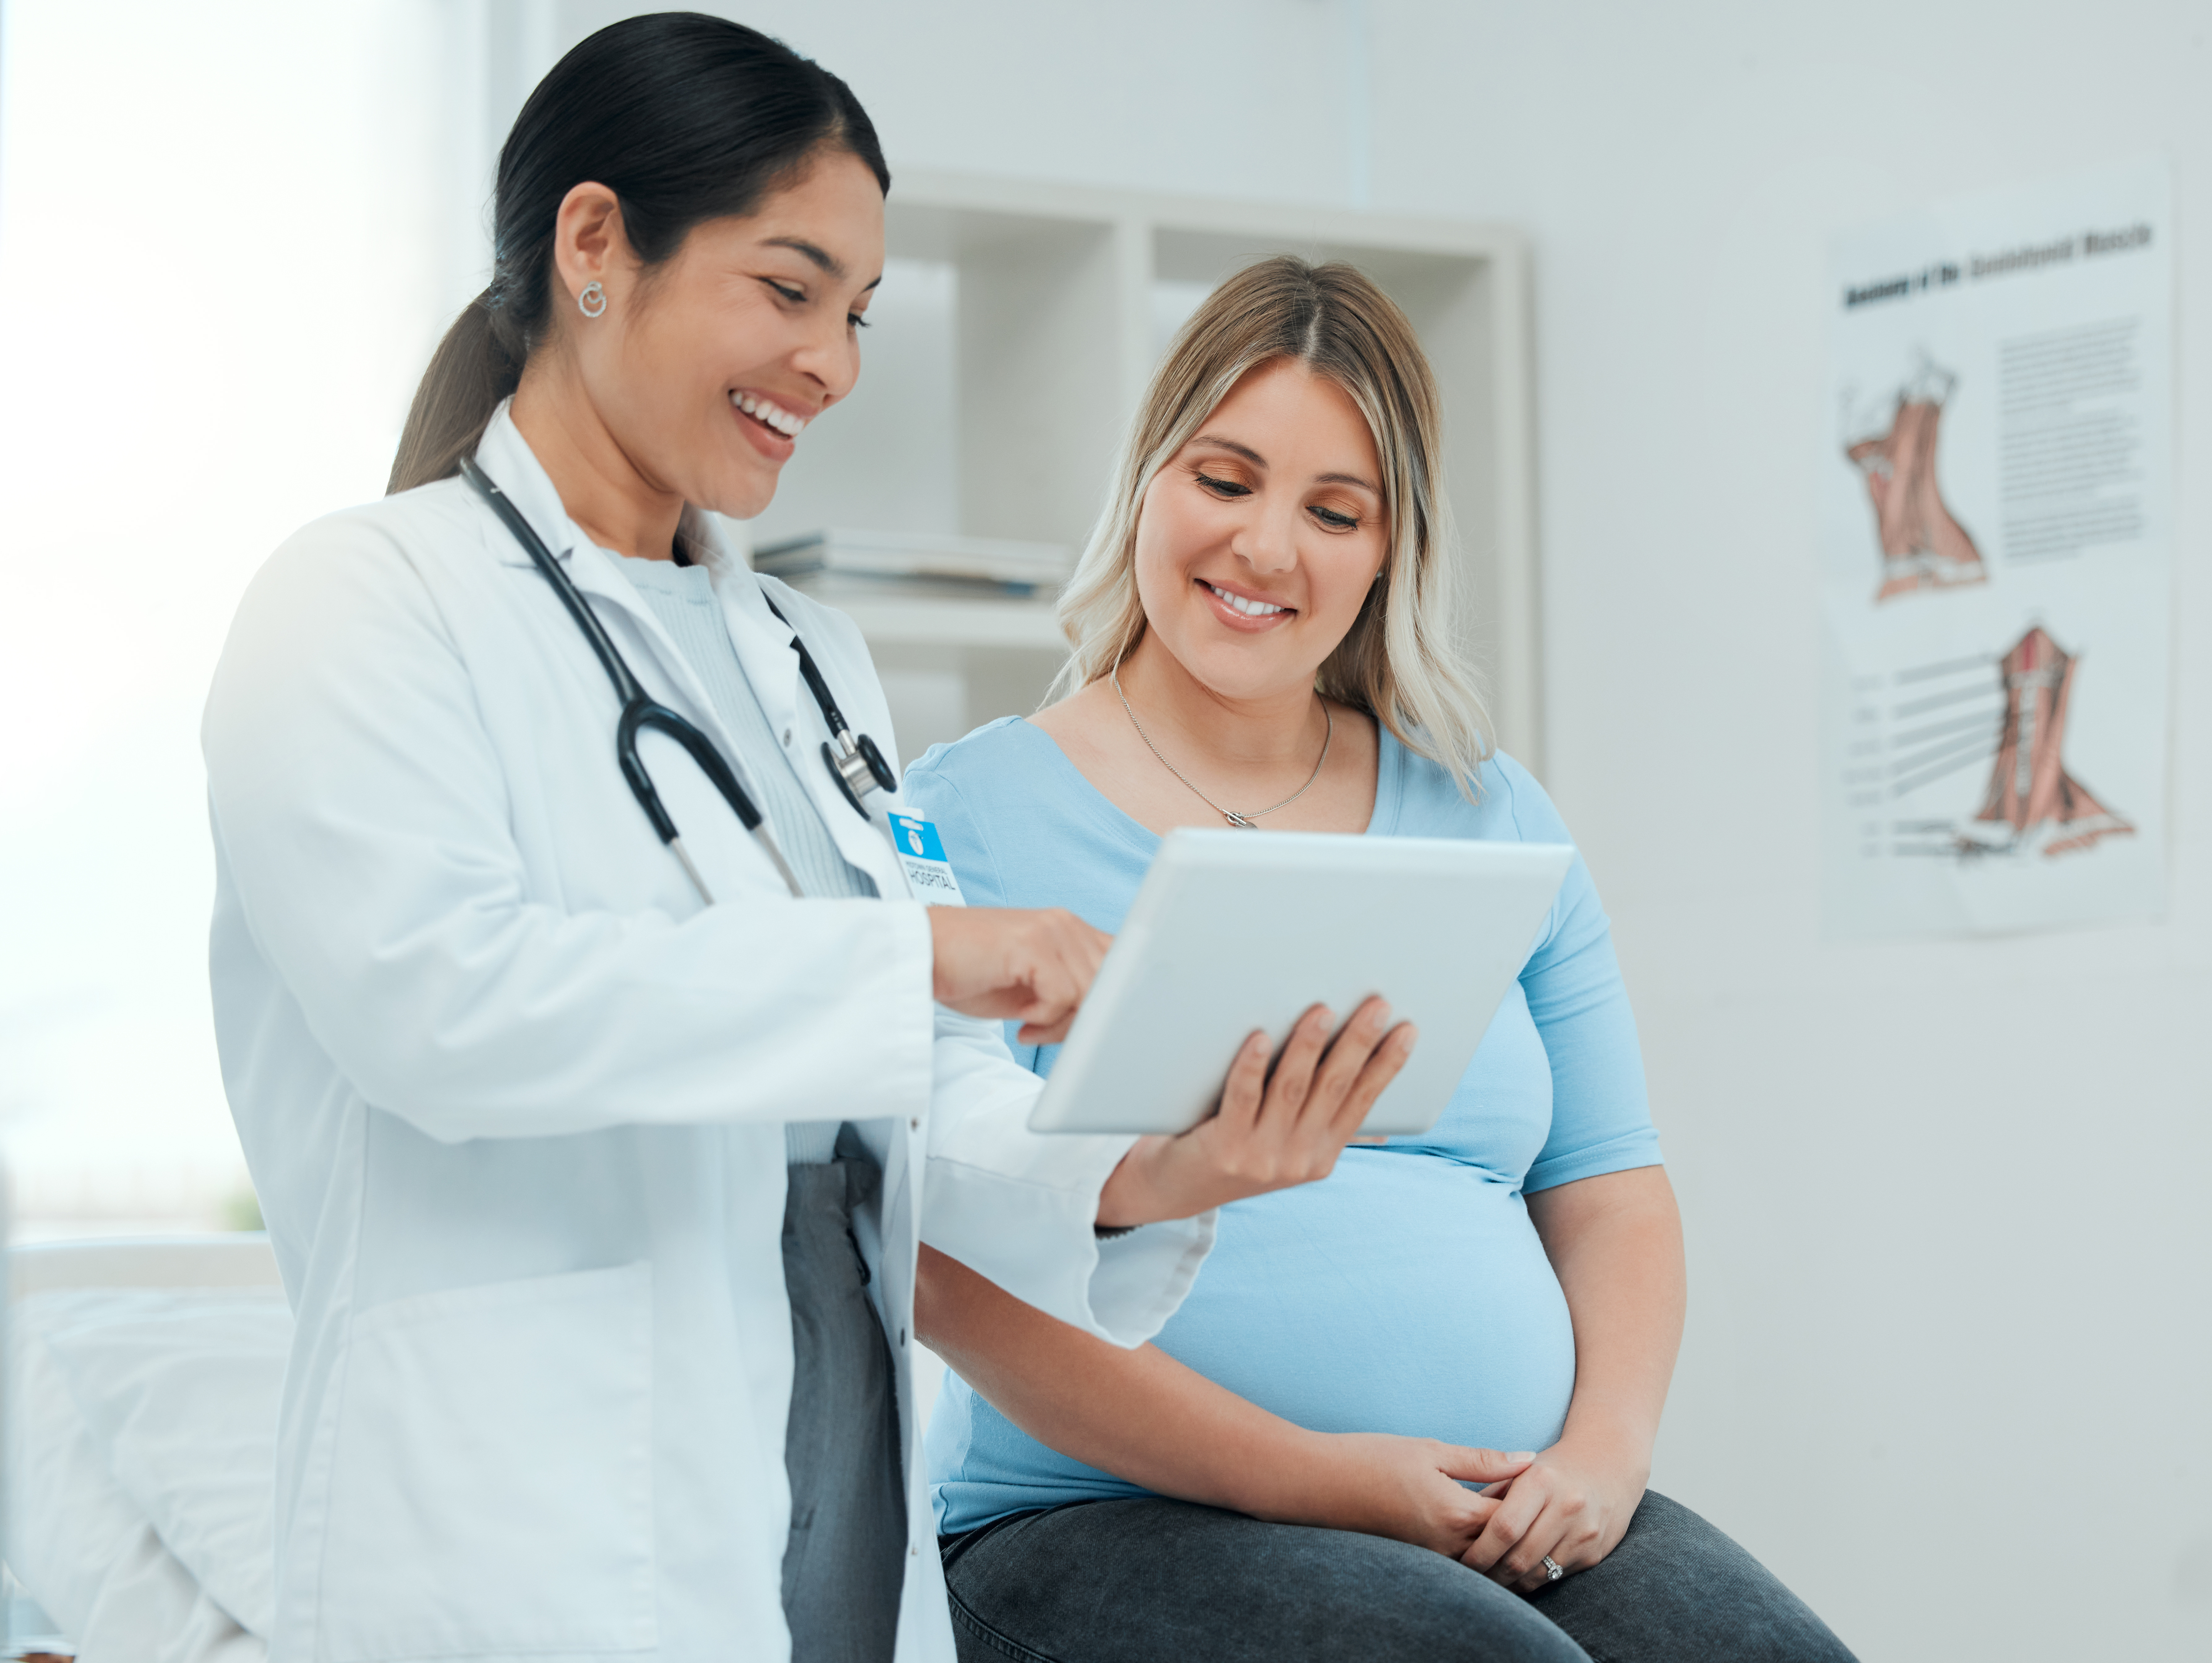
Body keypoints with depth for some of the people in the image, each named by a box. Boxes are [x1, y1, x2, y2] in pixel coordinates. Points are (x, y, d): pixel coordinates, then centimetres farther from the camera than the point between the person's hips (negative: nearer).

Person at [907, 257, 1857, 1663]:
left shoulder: (1491, 821, 15)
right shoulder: (969, 816, 0)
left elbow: (1609, 1193, 15)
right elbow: (953, 1269, -9)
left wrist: (1606, 1449, -6)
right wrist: (1310, 1478, -15)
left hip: (1510, 1532, 5)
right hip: (1105, 1526, -4)